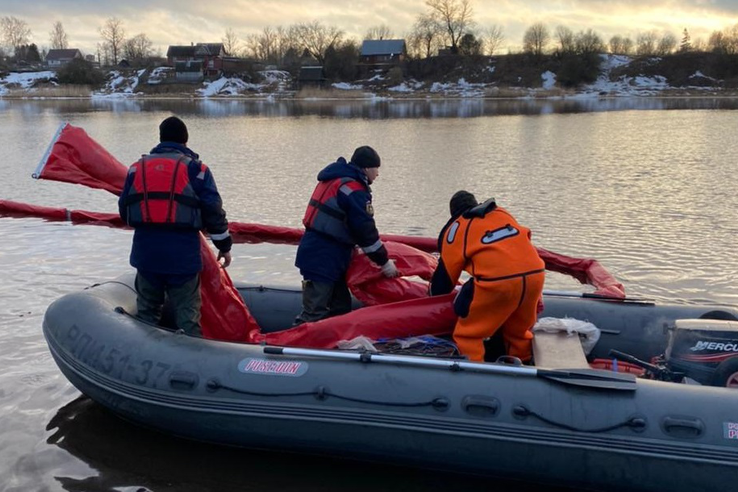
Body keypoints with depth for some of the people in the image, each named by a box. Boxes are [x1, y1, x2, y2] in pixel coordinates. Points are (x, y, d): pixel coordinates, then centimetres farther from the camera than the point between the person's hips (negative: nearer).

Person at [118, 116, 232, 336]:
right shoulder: (195, 168, -1)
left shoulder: (137, 166, 10)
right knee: (187, 312, 2)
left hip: (145, 251, 4)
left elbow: (124, 210, 12)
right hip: (182, 253, -3)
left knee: (147, 310, 19)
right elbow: (213, 211, -4)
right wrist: (224, 245, 6)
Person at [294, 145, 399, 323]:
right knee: (314, 314, -9)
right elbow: (365, 230, -16)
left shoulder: (335, 180, 17)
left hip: (317, 255, 10)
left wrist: (351, 245, 20)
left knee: (341, 308, 17)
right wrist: (384, 262, -8)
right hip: (322, 260, -10)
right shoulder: (354, 189, -15)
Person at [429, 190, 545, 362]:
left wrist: (435, 294, 35)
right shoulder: (502, 212, 28)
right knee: (519, 331, 26)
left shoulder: (455, 229, 13)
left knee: (467, 335, 8)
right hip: (535, 274, 6)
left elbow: (446, 274, 16)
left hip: (497, 282, -5)